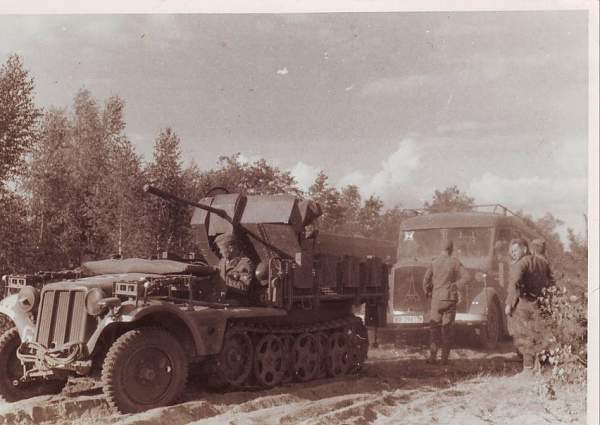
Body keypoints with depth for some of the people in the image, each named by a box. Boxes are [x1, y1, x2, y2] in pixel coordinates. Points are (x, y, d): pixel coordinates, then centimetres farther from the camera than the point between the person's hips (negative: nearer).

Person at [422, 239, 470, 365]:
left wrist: (428, 293, 12)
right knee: (447, 328, 6)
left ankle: (433, 356, -2)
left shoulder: (434, 262, 1)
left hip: (437, 298, 0)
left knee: (434, 327, 6)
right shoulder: (454, 262, -2)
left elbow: (426, 280, -2)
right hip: (450, 298, 0)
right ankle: (445, 357, 6)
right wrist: (456, 286, -1)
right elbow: (465, 277, -12)